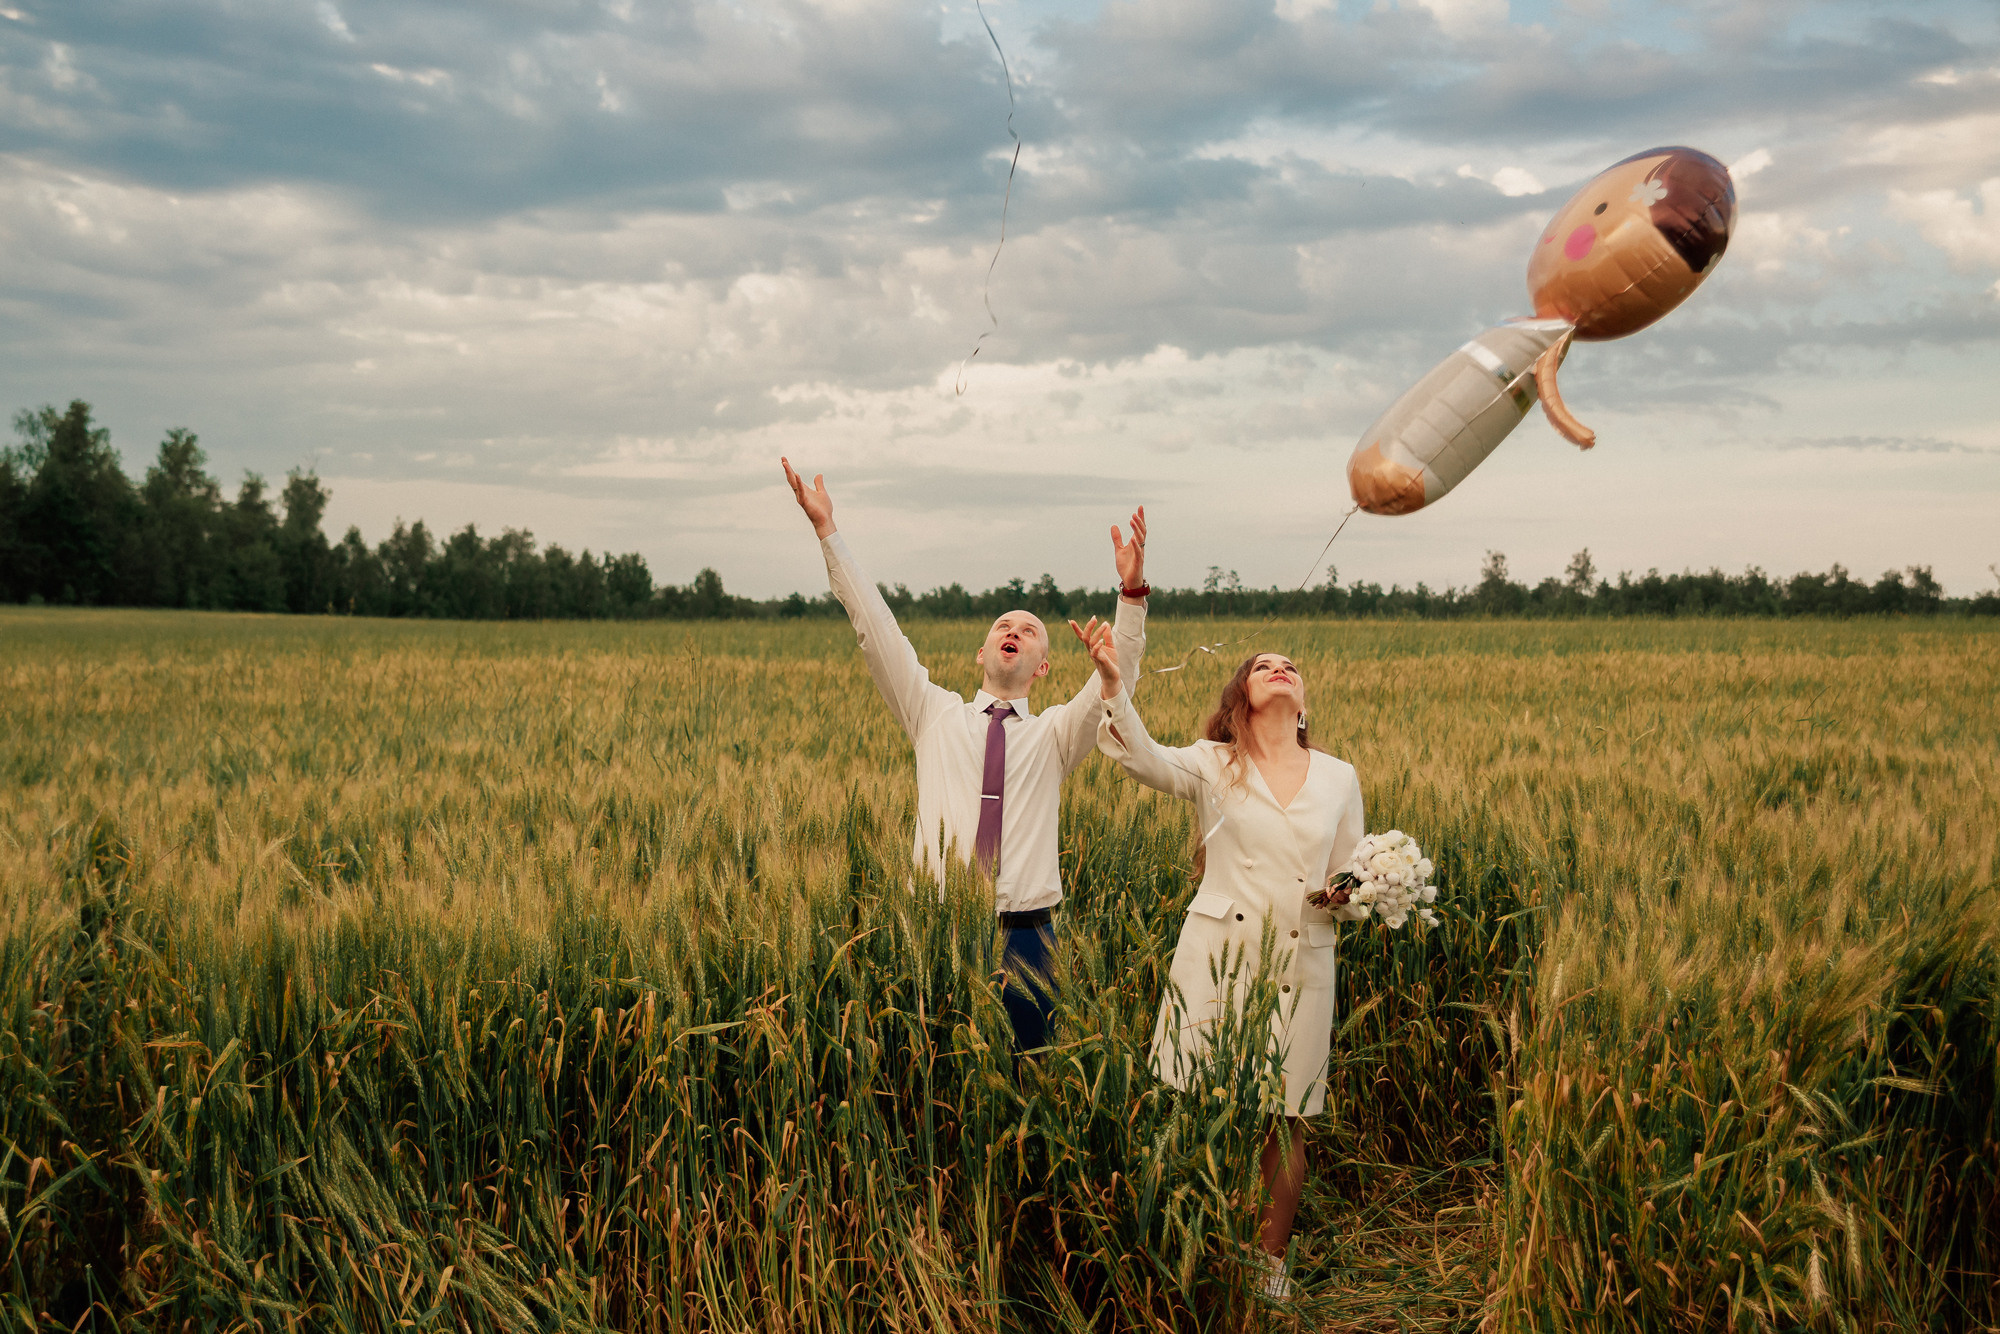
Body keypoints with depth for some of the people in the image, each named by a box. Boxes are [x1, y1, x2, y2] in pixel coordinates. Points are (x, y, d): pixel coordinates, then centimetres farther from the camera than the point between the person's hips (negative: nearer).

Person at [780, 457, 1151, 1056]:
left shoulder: (1055, 734, 9)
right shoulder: (936, 715, 11)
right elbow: (876, 630, 4)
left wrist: (1132, 591, -22)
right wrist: (828, 533, -2)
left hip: (1024, 938, 0)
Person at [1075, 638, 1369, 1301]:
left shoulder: (1338, 778, 11)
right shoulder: (1213, 766, 3)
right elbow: (1146, 758, -17)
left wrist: (1345, 895, -7)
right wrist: (1113, 683, -32)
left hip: (1300, 970, 2)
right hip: (1218, 958, -2)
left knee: (1283, 1122, 8)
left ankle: (1271, 1260, 23)